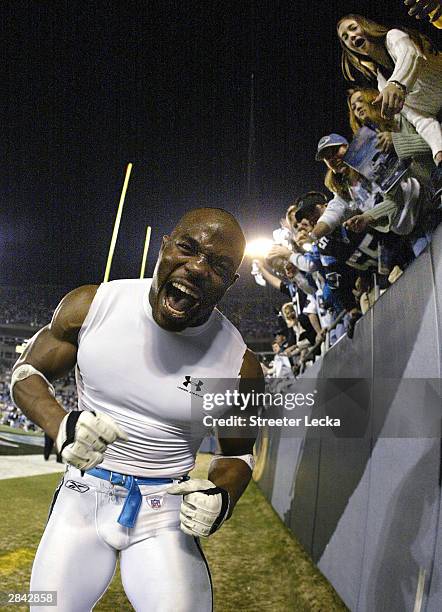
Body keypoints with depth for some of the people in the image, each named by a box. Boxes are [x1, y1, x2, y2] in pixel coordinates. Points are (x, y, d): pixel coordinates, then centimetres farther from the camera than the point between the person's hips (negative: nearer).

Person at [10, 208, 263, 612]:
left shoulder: (240, 366, -12)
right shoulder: (91, 306, -11)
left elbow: (238, 453, 5)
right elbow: (27, 373, 2)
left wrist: (222, 496, -17)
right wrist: (62, 427, -17)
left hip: (165, 513, -1)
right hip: (84, 496, 2)